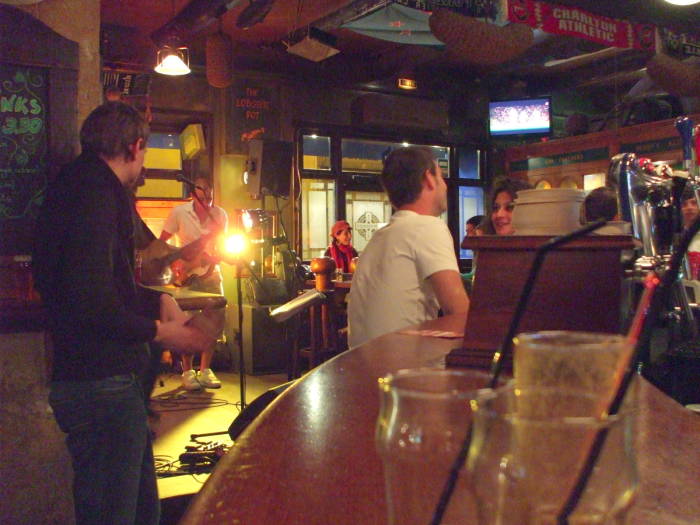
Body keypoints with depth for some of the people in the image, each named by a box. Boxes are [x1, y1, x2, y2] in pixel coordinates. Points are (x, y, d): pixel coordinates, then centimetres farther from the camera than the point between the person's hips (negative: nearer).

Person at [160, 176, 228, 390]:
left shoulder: (220, 215, -3)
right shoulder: (179, 212, -9)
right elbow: (161, 243, -3)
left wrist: (214, 259, -15)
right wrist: (173, 263, -16)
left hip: (210, 272, 3)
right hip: (187, 275, -3)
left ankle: (205, 369, 15)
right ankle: (187, 371, 8)